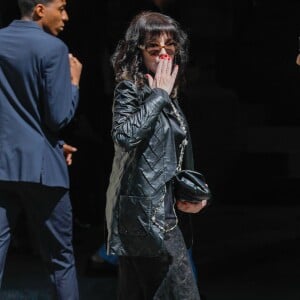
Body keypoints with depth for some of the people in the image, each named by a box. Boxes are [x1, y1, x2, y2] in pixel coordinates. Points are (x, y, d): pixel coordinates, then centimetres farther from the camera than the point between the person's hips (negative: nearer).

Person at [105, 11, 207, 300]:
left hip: (164, 209, 9)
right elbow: (125, 134, -27)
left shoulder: (167, 97, 18)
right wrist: (159, 94, -17)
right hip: (146, 210, -9)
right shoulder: (129, 89, -7)